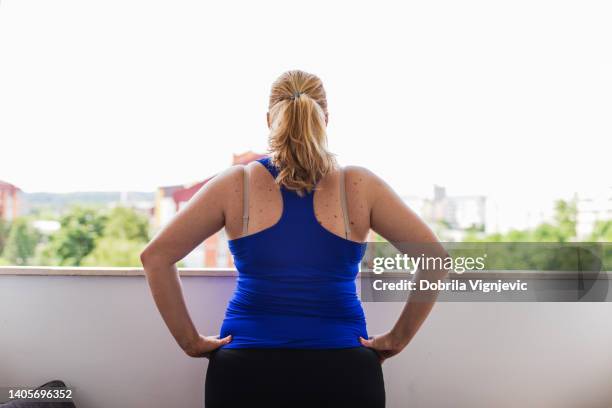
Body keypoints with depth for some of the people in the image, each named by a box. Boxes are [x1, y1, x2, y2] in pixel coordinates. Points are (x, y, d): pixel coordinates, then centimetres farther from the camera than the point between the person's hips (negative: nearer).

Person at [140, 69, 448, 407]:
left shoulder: (236, 185, -1)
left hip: (246, 371, 0)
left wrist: (191, 341, -1)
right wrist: (397, 339, 2)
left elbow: (155, 257, -5)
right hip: (342, 372, 0)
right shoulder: (359, 186, -1)